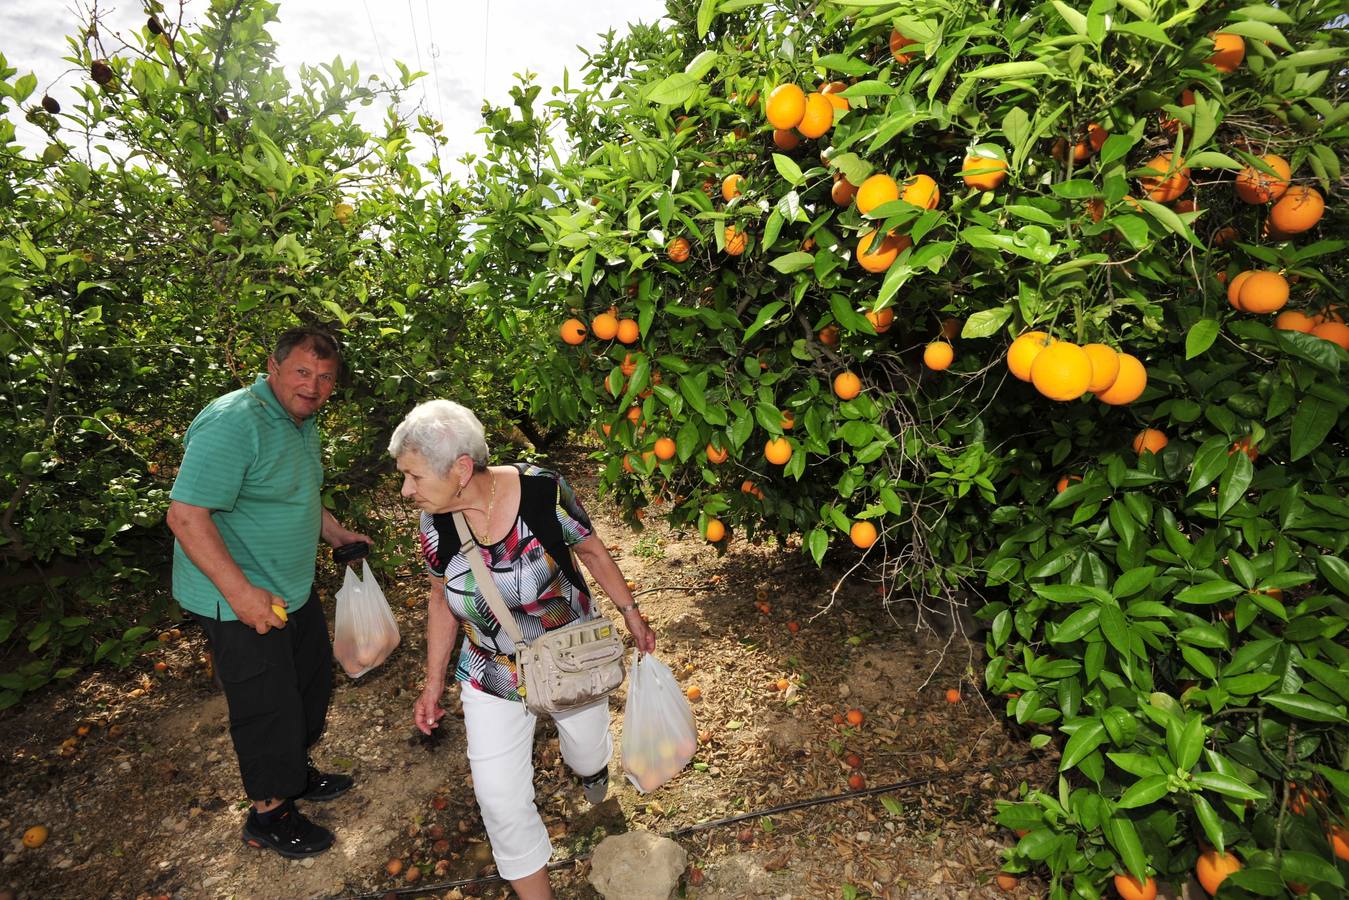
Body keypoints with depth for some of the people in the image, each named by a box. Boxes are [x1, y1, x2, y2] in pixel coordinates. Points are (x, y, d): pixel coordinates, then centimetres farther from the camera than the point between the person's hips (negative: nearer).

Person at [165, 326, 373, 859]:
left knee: (312, 680, 23)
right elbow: (186, 515, -29)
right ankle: (269, 814, 29)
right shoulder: (233, 424, -25)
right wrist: (240, 593, -32)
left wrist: (335, 532, 15)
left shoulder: (302, 422, 7)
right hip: (238, 601, -10)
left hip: (293, 589, 10)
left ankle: (295, 773, 47)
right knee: (267, 706, 5)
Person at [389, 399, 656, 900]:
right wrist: (434, 682, 5)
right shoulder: (435, 524, -17)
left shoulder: (543, 492, -28)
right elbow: (442, 601, 0)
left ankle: (589, 762, 63)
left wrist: (631, 614, -3)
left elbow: (591, 550, -11)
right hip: (492, 677, 2)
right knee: (500, 799, 3)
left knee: (588, 756, 23)